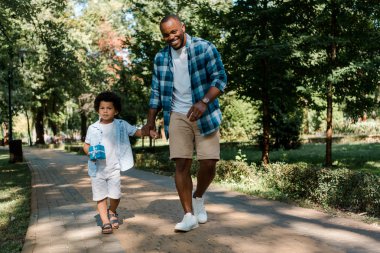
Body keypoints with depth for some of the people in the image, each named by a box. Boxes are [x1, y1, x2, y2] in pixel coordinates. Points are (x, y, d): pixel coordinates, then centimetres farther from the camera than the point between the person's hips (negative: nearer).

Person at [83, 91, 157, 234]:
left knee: (115, 195, 0)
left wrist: (148, 132, -15)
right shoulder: (93, 128, 0)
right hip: (97, 169, 1)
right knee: (100, 197, 5)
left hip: (114, 168, 0)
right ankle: (105, 222, 16)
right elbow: (86, 145, 8)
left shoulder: (121, 125, -1)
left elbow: (136, 132, 3)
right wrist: (89, 151, -13)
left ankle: (112, 212, 32)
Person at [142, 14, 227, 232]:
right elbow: (157, 93, 13)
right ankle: (189, 215, 4)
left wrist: (204, 102, -24)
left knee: (209, 163, -5)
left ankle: (198, 198, 25)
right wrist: (151, 120, 7)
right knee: (182, 164, -5)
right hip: (177, 116, 2)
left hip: (205, 114, -2)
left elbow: (220, 78, -9)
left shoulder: (205, 48, -4)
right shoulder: (161, 58, 8)